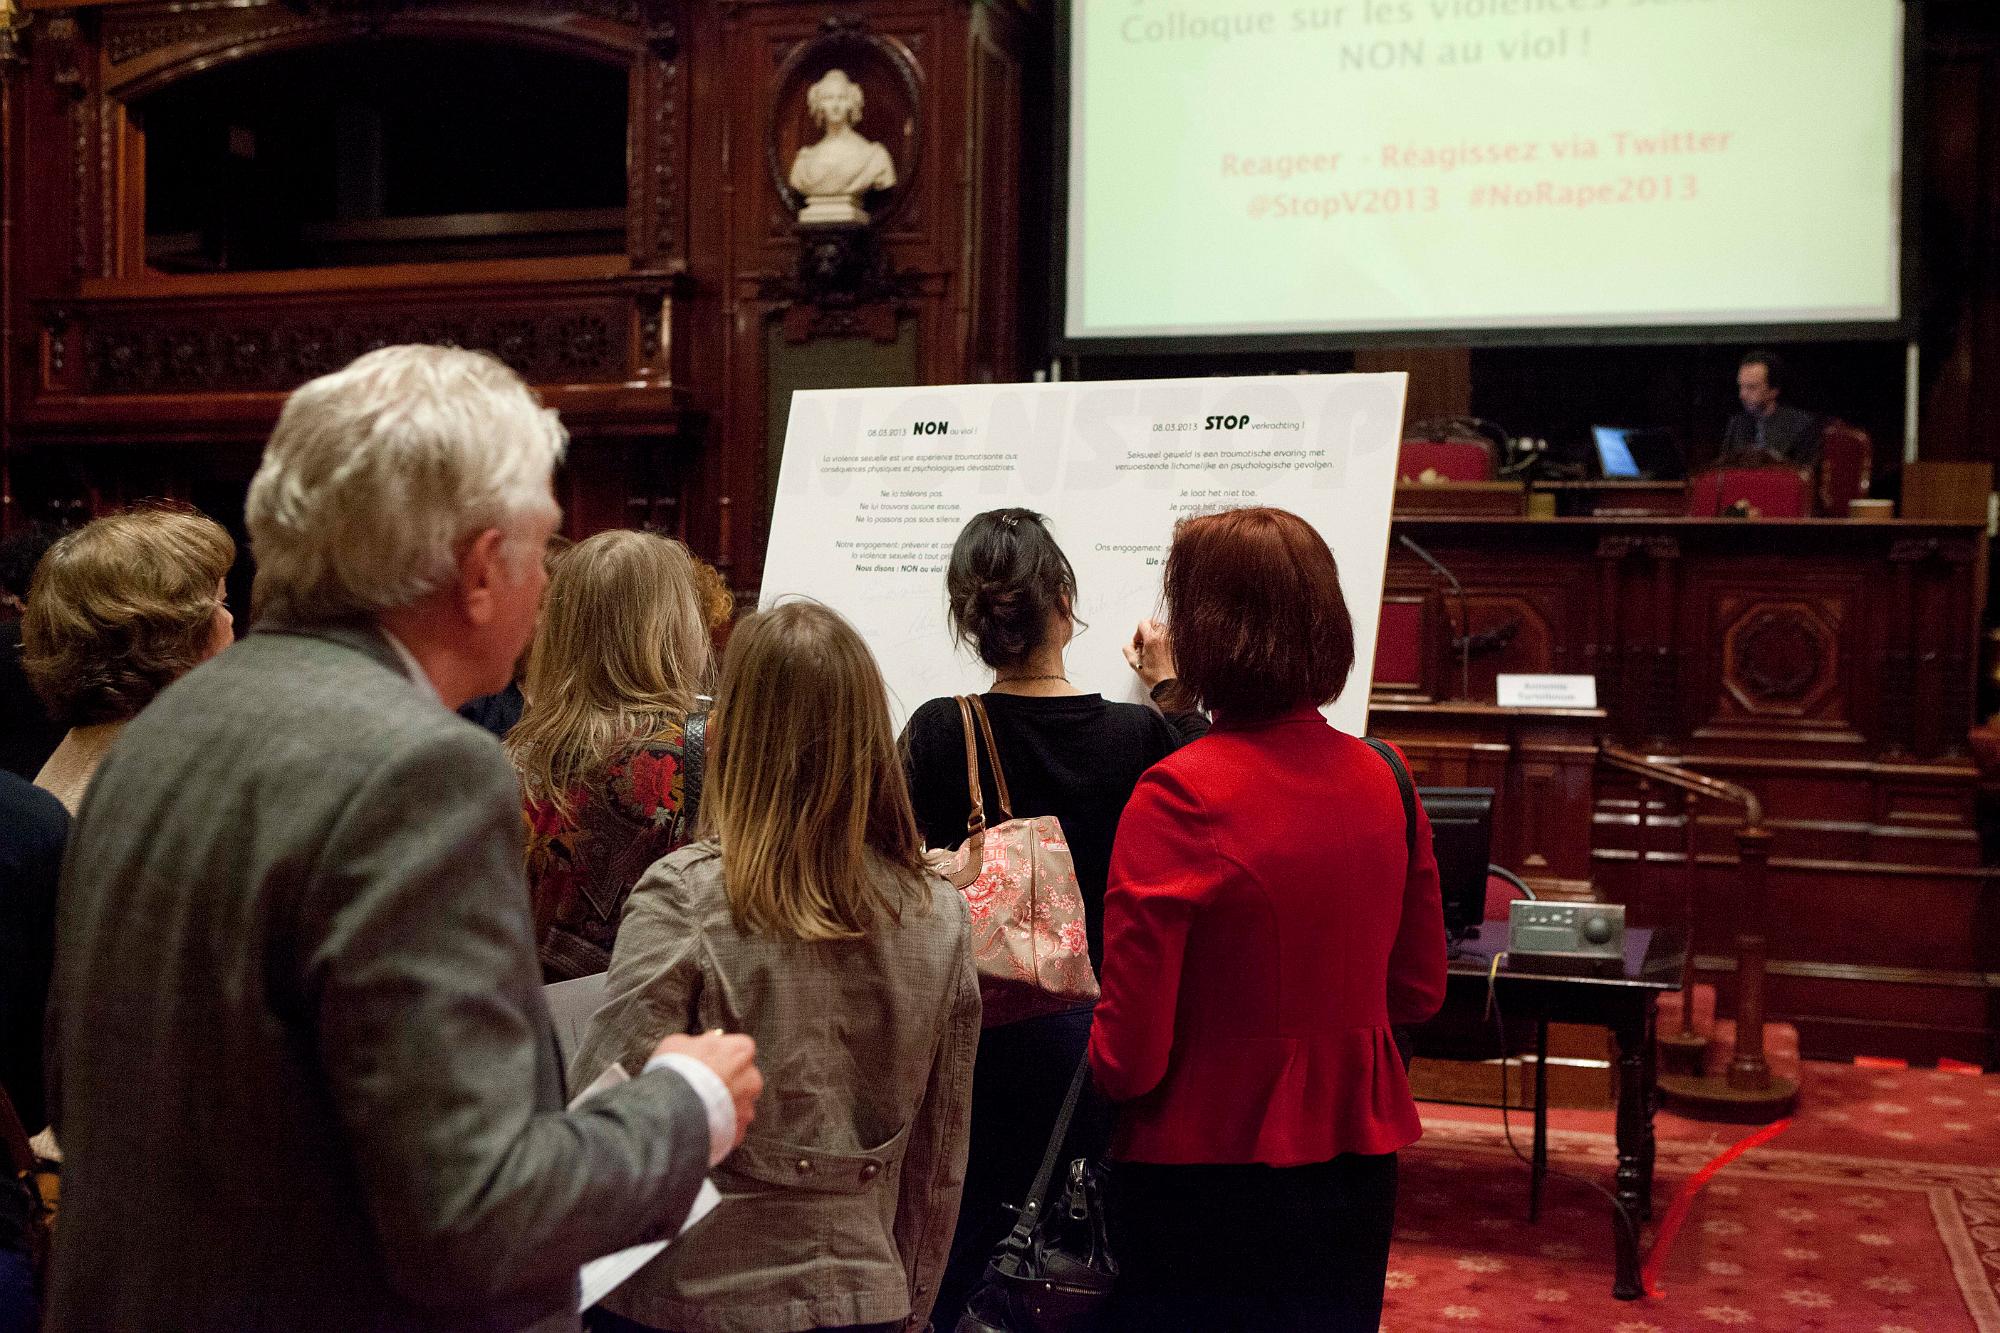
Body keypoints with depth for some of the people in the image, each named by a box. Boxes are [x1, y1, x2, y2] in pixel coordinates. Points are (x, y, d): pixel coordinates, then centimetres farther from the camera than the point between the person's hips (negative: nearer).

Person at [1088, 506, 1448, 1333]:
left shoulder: (1180, 795, -20)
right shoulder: (1381, 780, -2)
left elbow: (1128, 1059, -18)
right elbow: (1419, 991, 10)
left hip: (1209, 1179, -5)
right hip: (1356, 1164, 6)